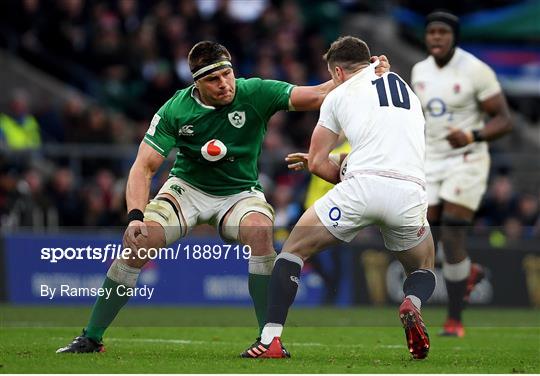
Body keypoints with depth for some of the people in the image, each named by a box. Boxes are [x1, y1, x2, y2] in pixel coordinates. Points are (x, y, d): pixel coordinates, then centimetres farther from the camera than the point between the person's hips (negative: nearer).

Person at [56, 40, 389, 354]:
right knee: (138, 242, -22)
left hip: (240, 193, 0)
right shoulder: (175, 111, -15)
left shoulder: (255, 94, -17)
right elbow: (144, 167, -14)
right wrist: (135, 216, -30)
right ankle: (92, 337, -7)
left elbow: (317, 96, -22)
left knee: (259, 230, -34)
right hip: (187, 188, 1)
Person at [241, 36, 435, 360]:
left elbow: (317, 163, 16)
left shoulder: (338, 96, 15)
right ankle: (412, 303, -10)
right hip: (411, 191, 3)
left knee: (294, 249, 16)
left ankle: (271, 339, 2)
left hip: (363, 184, -3)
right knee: (424, 269, 27)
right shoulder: (409, 91, 27)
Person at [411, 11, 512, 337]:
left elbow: (504, 121, -12)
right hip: (433, 164, 6)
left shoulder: (476, 71, -13)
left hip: (467, 162, -6)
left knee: (452, 239, -14)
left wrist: (471, 137, -29)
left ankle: (455, 320, -3)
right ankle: (470, 273, 35)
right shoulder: (421, 72, 6)